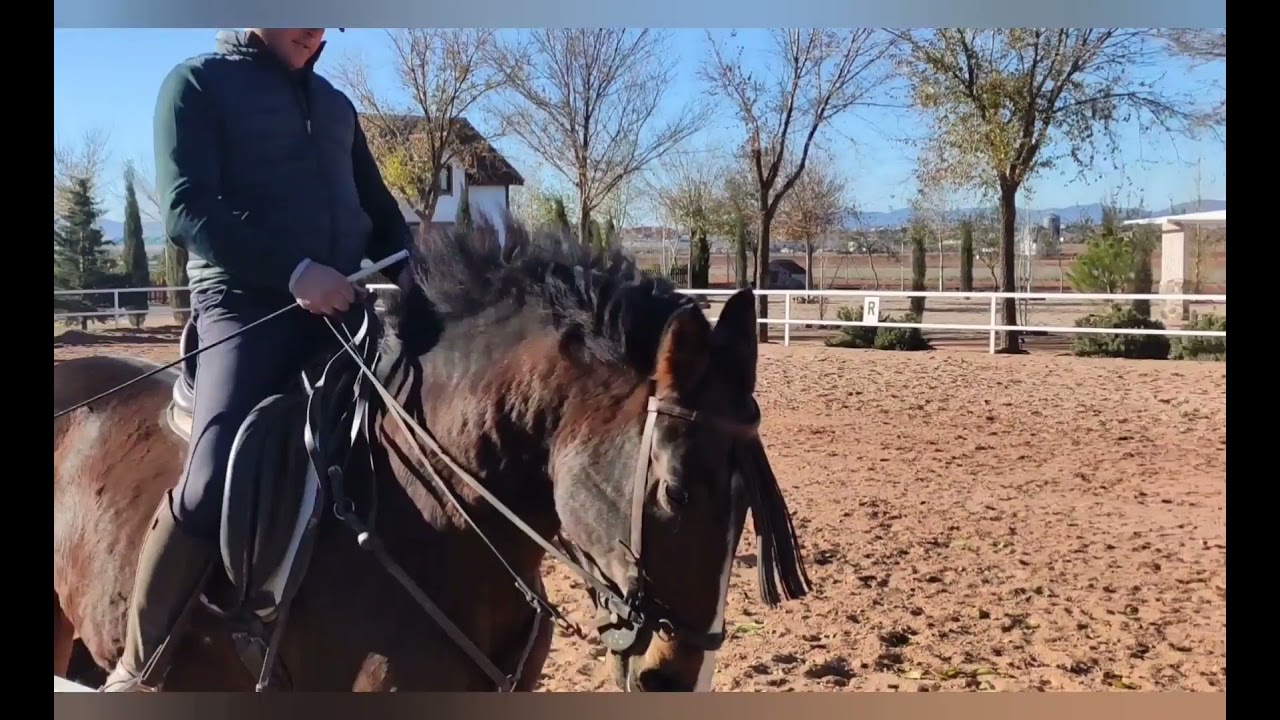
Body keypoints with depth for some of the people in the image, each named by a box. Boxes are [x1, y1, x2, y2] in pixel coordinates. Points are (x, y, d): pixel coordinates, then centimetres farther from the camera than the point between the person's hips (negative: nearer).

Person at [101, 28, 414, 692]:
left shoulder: (335, 104, 22)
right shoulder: (197, 83, 5)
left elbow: (380, 211, 26)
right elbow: (186, 208, -9)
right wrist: (293, 270, -22)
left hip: (348, 306, 6)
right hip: (247, 307, -6)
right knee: (210, 486, -24)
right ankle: (136, 672, -2)